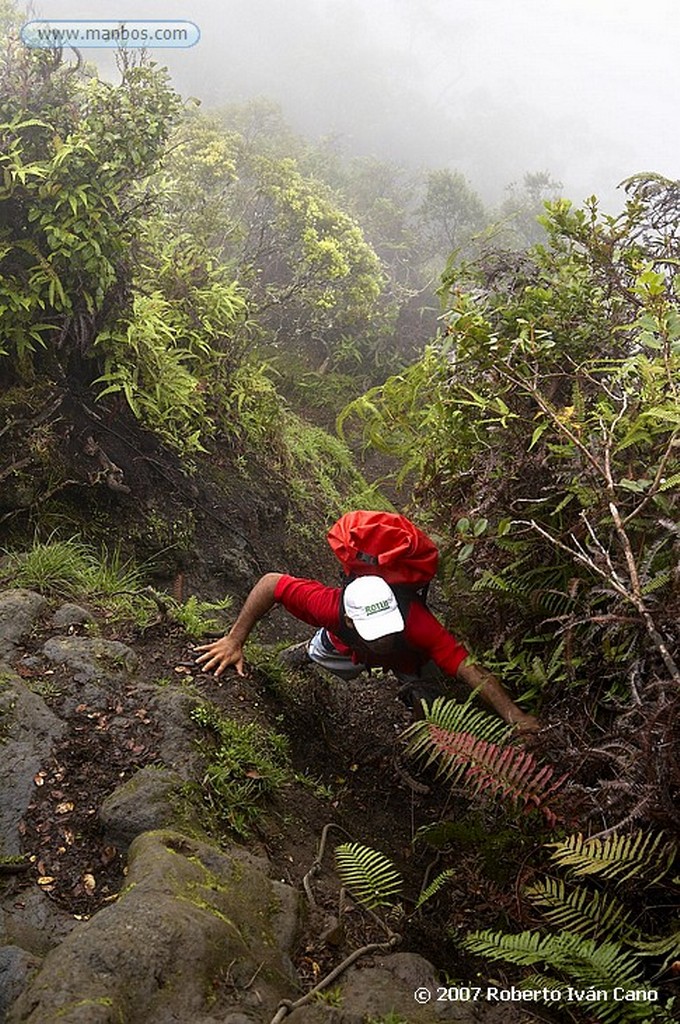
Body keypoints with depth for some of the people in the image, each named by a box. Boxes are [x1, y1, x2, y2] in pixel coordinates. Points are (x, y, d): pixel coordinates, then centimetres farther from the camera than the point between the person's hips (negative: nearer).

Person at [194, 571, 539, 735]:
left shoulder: (417, 623, -52)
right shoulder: (331, 606, -49)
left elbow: (471, 670, -55)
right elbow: (270, 582, -38)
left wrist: (515, 716, -66)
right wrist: (234, 641, -37)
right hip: (348, 647, 2)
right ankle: (305, 652, 61)